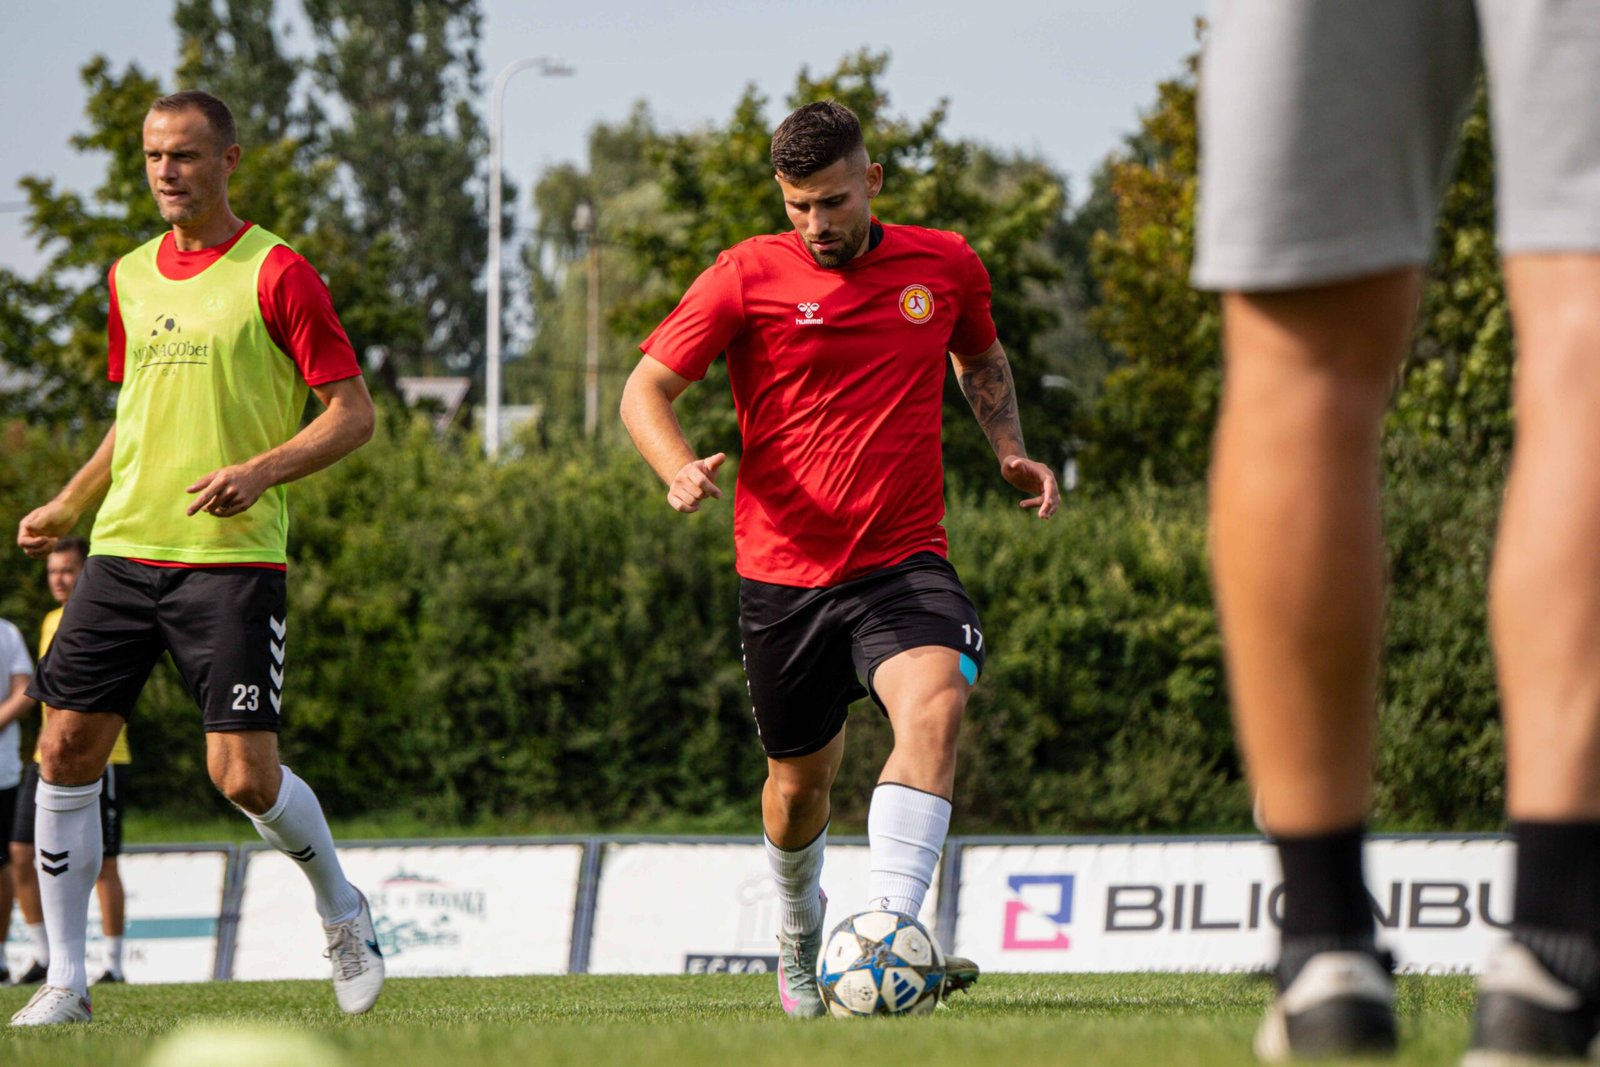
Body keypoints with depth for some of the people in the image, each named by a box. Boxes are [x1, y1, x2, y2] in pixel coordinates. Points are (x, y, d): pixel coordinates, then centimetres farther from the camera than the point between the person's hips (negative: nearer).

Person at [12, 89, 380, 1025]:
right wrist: (67, 507, 19)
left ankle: (342, 911, 18)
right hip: (125, 550, 6)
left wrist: (261, 470, -20)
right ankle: (66, 980, 5)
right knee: (67, 747, -3)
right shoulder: (131, 278, 14)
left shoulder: (275, 273, -5)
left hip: (234, 560, -6)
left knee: (246, 776, -11)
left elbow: (353, 413, -6)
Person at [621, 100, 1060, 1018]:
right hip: (784, 569, 0)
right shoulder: (747, 277, -4)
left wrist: (1012, 451, 8)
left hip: (905, 559, 0)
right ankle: (800, 936, 42)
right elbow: (647, 386, -1)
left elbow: (983, 359, 25)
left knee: (937, 700, -30)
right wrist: (681, 469, -21)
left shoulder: (947, 265, 4)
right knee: (801, 781, 11)